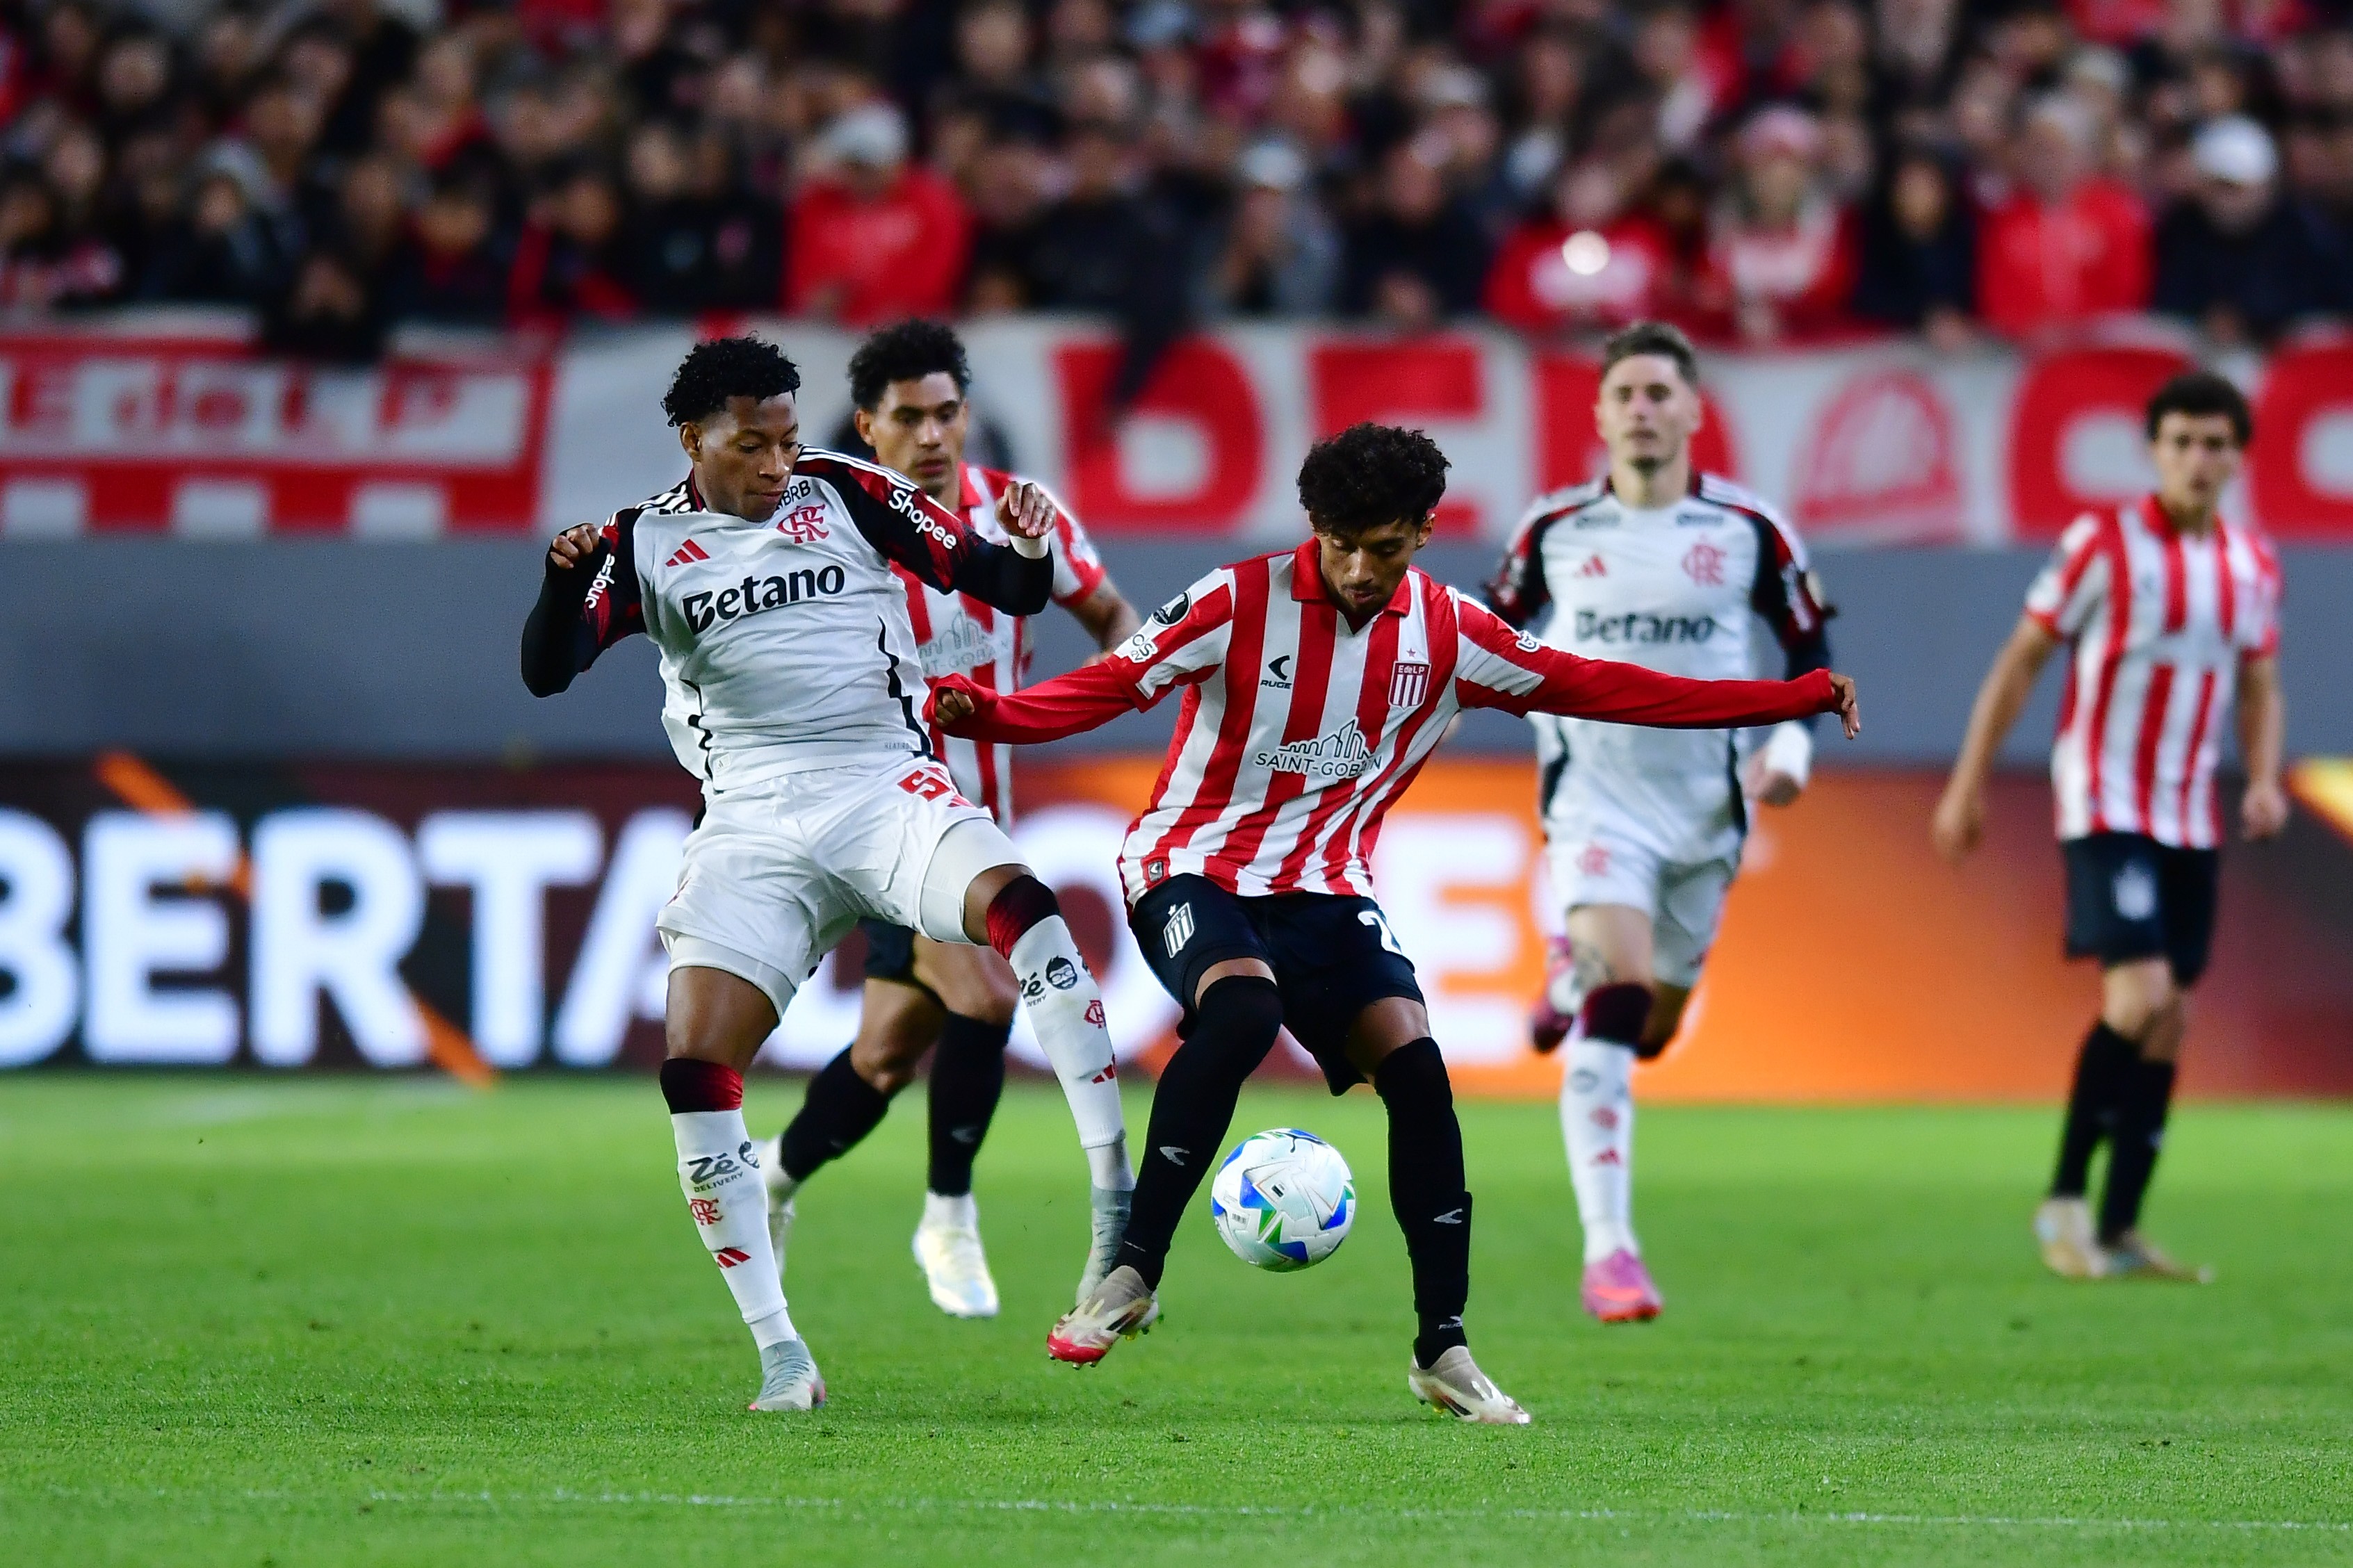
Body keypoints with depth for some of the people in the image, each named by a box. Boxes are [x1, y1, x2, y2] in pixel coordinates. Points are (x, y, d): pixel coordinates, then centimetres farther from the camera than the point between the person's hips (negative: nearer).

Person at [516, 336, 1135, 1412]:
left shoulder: (847, 494, 5)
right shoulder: (646, 545, 7)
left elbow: (1006, 591, 4)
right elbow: (547, 672, -3)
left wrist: (1029, 554, -20)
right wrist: (565, 580, -22)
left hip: (884, 788, -2)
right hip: (752, 827, 2)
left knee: (1020, 906, -31)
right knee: (693, 1067, -13)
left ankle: (1115, 1203, -30)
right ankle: (779, 1355, -4)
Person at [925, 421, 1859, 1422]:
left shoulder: (1446, 634, 1)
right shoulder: (1240, 601, -11)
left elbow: (1594, 688, 7)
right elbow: (1109, 686, -15)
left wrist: (1798, 698, 5)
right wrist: (987, 714, -35)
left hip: (1326, 889, 4)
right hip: (1194, 869, -4)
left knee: (1415, 1068, -15)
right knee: (1242, 1011, -35)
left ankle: (1443, 1351, -4)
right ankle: (1130, 1275, -26)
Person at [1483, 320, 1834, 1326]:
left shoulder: (1749, 529, -3)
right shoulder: (1553, 529, -2)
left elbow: (1809, 647, 8)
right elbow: (1495, 630, 15)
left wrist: (1793, 743, -7)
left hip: (1704, 807, 3)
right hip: (1595, 798, -3)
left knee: (1653, 1023, 13)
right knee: (1617, 999, -22)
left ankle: (1570, 986, 53)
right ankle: (1608, 1250, -24)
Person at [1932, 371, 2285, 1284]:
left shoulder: (2254, 566, 8)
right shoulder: (2104, 545, -8)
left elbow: (2260, 689, 18)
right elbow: (2021, 660, -4)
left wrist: (2264, 780, -1)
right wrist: (1968, 783, -6)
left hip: (2191, 817, 6)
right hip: (2105, 805, -6)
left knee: (2168, 1020, 5)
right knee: (2139, 994, -19)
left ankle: (2119, 1234, 11)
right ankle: (2065, 1199, -6)